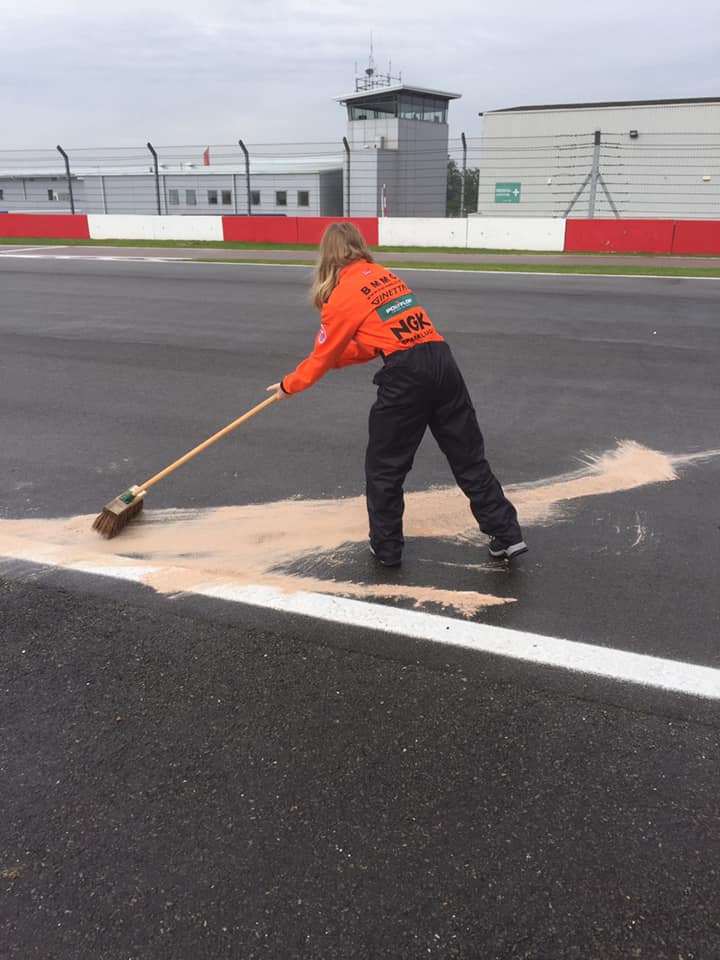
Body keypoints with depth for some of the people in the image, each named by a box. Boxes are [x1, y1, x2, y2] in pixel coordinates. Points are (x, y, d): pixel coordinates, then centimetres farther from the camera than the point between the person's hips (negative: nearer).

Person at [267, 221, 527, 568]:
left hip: (405, 377, -6)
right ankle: (507, 535, 20)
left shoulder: (342, 295, 0)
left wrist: (289, 385, 25)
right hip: (443, 360, 7)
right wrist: (337, 357, 31)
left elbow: (322, 356, 10)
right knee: (469, 459, 15)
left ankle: (386, 547, 23)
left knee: (384, 468, 12)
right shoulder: (385, 274, 19)